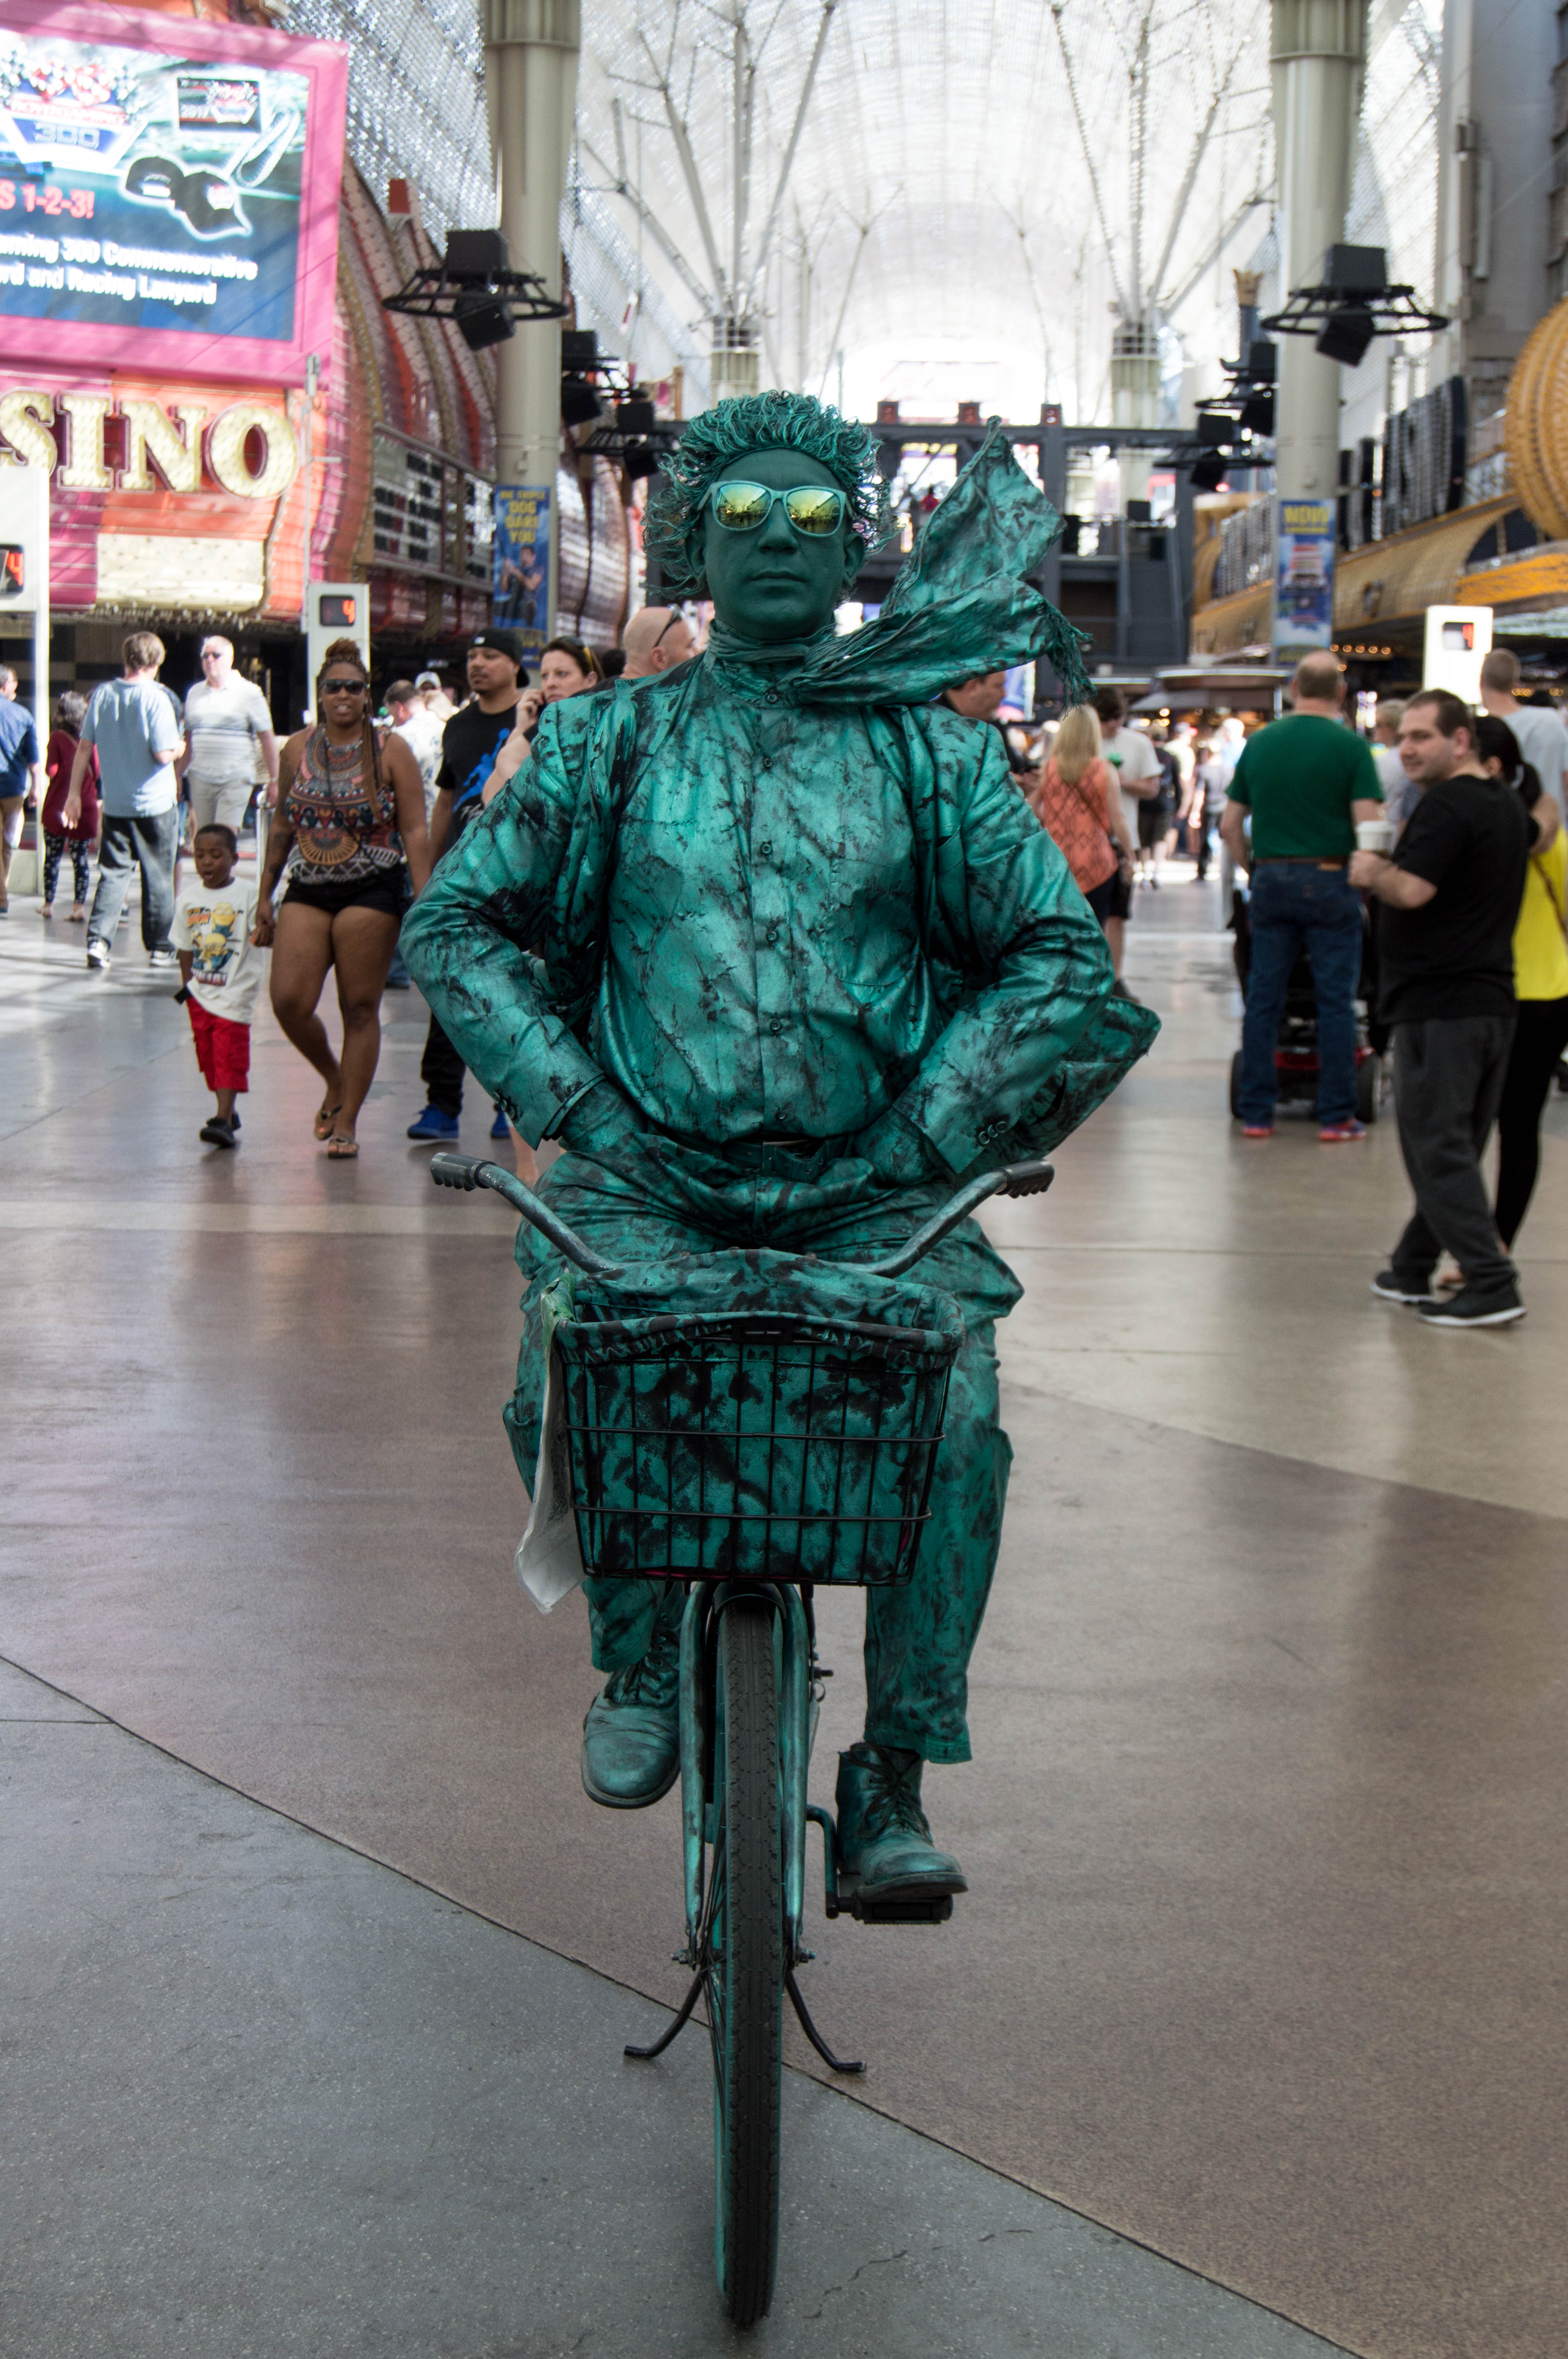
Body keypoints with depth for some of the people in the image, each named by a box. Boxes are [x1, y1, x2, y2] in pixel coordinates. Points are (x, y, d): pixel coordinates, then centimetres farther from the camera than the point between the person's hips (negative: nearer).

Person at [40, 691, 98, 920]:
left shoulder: (57, 737, -7)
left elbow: (51, 770, -13)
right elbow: (97, 772, 1)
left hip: (58, 805, -2)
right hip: (86, 806, 2)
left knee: (52, 857, 10)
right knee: (80, 859, 4)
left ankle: (49, 904, 14)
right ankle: (80, 906, -4)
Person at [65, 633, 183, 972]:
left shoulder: (103, 693, 0)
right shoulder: (157, 699, -14)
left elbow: (85, 746, 4)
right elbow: (164, 754, -18)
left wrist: (74, 793, 10)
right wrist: (179, 747, 5)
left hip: (115, 803, 4)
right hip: (156, 803, -3)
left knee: (113, 873, 9)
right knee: (158, 876, 8)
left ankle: (98, 940, -5)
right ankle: (159, 948, 15)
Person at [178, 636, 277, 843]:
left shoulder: (248, 693, 0)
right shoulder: (194, 693, 13)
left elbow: (267, 739, 0)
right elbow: (189, 739, 19)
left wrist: (274, 781, -3)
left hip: (236, 780, -4)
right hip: (200, 780, 4)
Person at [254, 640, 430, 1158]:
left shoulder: (390, 752, 0)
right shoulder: (297, 749, 10)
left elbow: (414, 832, -3)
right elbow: (282, 823, 18)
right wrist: (266, 895, 16)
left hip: (371, 893, -3)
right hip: (306, 890, 3)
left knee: (360, 1009, -1)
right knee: (288, 1001, -10)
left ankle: (346, 1122, 8)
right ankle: (335, 1080, 17)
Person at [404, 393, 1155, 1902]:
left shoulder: (932, 753, 8)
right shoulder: (611, 741, 9)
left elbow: (1060, 955, 8)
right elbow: (457, 925, 9)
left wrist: (931, 1133, -4)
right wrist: (577, 1105, -3)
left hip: (870, 1192, 0)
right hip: (648, 1178, 0)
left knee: (956, 1419, -25)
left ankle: (893, 1781, -9)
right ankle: (642, 1658, 5)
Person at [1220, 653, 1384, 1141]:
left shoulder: (1259, 743, 7)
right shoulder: (1350, 747, -6)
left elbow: (1230, 826, 9)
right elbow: (1368, 827, -13)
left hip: (1270, 880, 4)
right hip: (1329, 881, -4)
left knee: (1263, 1001, 7)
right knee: (1336, 1001, 3)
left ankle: (1255, 1113, 9)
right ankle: (1336, 1115, 4)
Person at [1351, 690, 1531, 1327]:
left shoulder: (1447, 806, -15)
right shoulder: (1509, 806, 14)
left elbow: (1412, 890, -26)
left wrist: (1371, 871, -5)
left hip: (1439, 1005, -9)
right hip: (1494, 1002, 9)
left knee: (1438, 1150, -6)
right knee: (1455, 1147, 14)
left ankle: (1492, 1285, -10)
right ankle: (1414, 1271, 24)